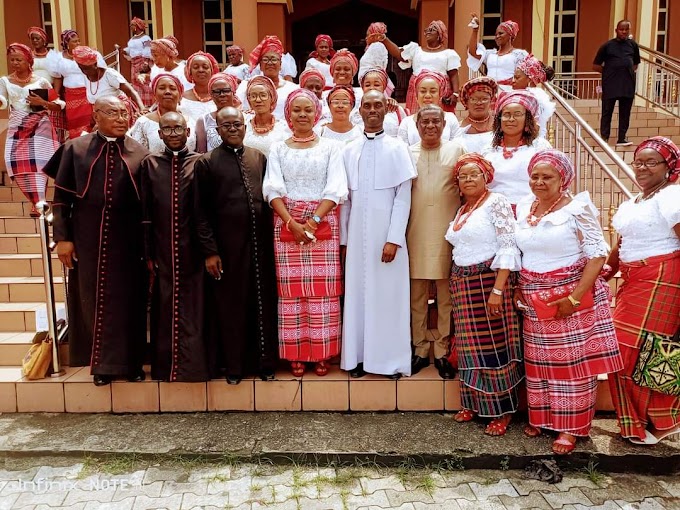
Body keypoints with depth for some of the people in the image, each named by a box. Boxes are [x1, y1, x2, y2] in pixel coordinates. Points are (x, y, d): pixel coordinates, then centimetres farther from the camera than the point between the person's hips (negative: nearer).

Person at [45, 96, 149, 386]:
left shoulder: (140, 154, 3)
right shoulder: (75, 149, 2)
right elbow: (61, 197, 2)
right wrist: (62, 238, -4)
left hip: (128, 241, 0)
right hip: (88, 240, 0)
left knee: (129, 300, 7)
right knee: (94, 300, 8)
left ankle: (130, 362, 22)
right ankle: (102, 363, 23)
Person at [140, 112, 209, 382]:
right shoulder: (150, 163, 6)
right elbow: (145, 211, 4)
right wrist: (148, 253, 1)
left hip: (192, 248, -1)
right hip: (163, 249, 2)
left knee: (192, 307, 3)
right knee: (165, 307, 9)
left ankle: (192, 364, 14)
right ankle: (166, 365, 21)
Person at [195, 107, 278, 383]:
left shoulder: (260, 158, 11)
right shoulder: (207, 163, 2)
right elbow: (202, 211, -1)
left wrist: (272, 239, 6)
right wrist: (209, 251, -7)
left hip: (261, 243, 3)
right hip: (227, 246, -2)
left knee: (264, 303, 8)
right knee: (230, 305, 7)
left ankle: (264, 361, 23)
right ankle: (234, 365, 22)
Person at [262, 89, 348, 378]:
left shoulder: (330, 148, 8)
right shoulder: (278, 150, 11)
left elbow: (335, 190, -1)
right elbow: (273, 191, 1)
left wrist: (314, 220, -13)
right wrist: (292, 223, -13)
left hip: (323, 224, -1)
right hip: (287, 224, 1)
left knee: (323, 289, -2)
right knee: (291, 289, 0)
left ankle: (322, 354, 8)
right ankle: (295, 354, 9)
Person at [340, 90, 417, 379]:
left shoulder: (397, 148, -1)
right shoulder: (349, 150, 8)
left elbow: (404, 197, -5)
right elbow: (345, 198, 9)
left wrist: (394, 239, -12)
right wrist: (343, 237, 5)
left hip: (386, 233, -3)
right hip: (357, 233, 3)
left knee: (388, 294, 2)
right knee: (358, 293, 6)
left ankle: (391, 359, 14)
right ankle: (358, 356, 17)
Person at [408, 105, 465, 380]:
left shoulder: (457, 149, 7)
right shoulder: (407, 153, 12)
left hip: (447, 232, -1)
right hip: (416, 232, 2)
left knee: (447, 295, 3)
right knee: (416, 296, 6)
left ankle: (443, 351, 15)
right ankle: (420, 350, 18)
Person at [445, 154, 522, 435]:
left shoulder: (496, 202, -6)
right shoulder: (462, 210, 16)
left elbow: (509, 248, -14)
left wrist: (498, 289, -21)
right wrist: (458, 283, 9)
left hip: (489, 280, -7)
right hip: (463, 284, 7)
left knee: (494, 344, -2)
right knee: (470, 345, 11)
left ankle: (503, 410, 11)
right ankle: (474, 403, 23)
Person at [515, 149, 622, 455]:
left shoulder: (578, 208, -10)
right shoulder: (523, 208, 7)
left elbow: (597, 255, -13)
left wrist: (574, 297, -19)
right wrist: (519, 288, 7)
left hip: (570, 297, -5)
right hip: (534, 300, 5)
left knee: (572, 361, 3)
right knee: (538, 360, 12)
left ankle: (570, 428, 15)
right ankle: (540, 417, 28)